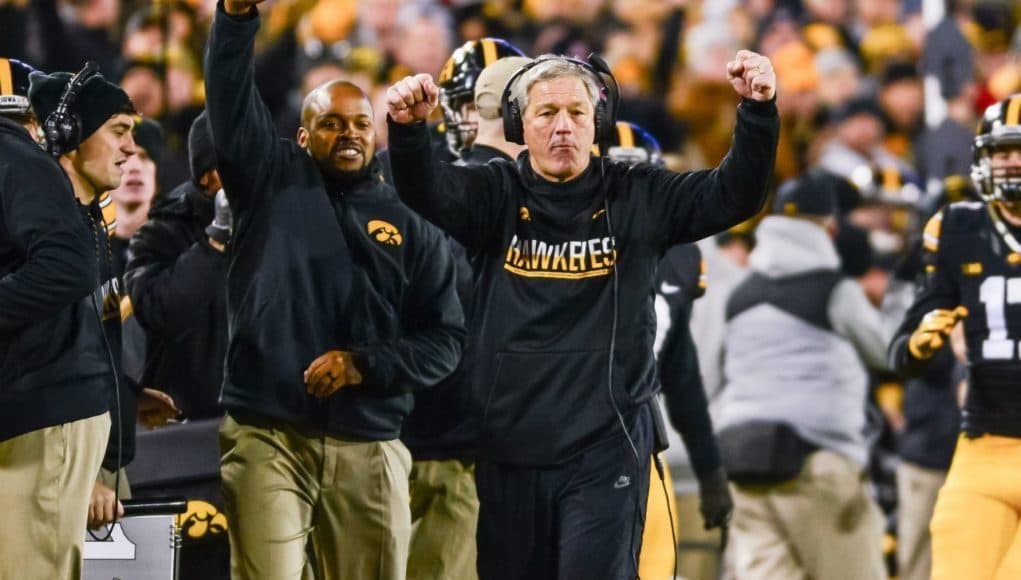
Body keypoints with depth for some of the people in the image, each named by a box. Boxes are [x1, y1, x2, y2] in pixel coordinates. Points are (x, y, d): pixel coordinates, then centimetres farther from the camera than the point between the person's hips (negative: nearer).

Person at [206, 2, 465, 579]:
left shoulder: (413, 227, 12)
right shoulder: (273, 179, 10)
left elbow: (445, 341, 7)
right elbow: (230, 97, -4)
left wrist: (362, 365, -8)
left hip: (369, 449, 2)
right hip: (267, 437, -2)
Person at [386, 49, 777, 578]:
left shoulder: (637, 198, 1)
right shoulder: (496, 195, 0)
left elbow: (734, 195, -7)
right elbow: (425, 190, -17)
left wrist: (758, 110, -24)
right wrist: (408, 128, -40)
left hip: (605, 450, -2)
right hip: (509, 449, 2)